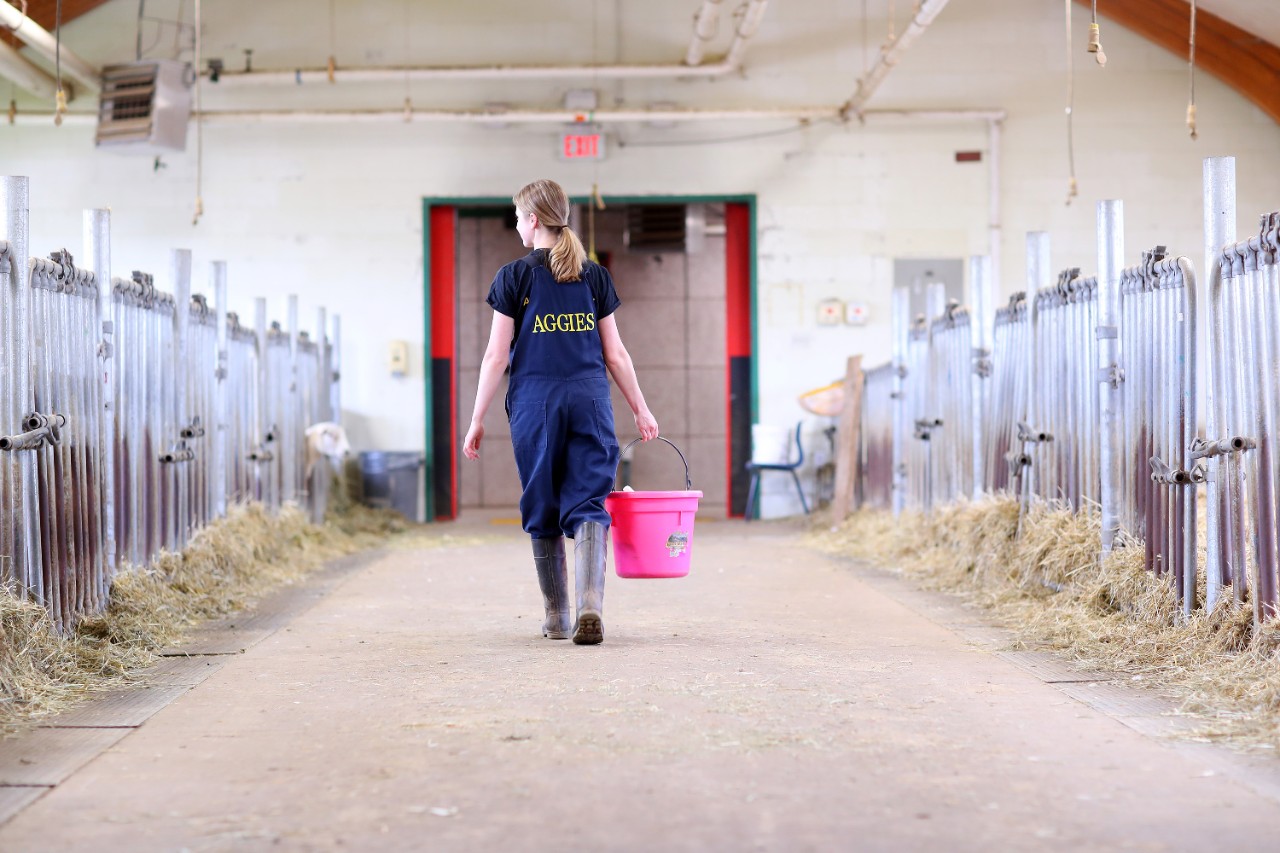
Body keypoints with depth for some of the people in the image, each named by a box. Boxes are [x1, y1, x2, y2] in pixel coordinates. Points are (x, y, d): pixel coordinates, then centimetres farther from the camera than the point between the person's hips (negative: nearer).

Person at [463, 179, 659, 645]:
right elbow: (615, 353, 10)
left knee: (542, 511, 10)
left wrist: (477, 421, 4)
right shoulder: (594, 276, 8)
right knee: (588, 504, -1)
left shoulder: (514, 277, 0)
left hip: (535, 401, -2)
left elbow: (496, 356, -2)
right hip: (590, 398, 2)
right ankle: (591, 603, -23)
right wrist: (640, 409, 19)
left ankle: (557, 618, 17)